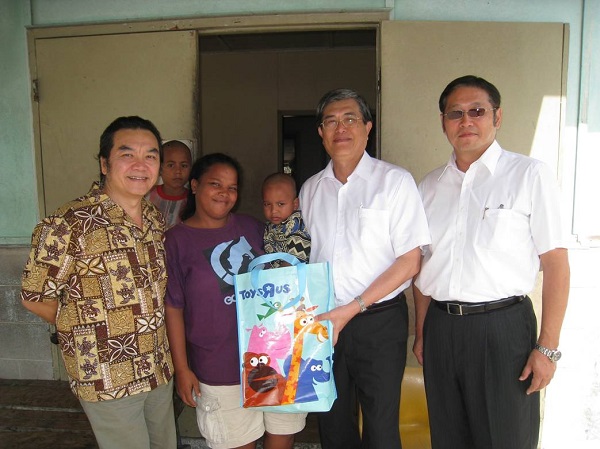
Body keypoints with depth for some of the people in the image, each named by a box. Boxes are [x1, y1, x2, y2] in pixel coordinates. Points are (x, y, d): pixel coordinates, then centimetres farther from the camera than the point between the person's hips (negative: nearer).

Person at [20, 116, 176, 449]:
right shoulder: (67, 225, -20)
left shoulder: (156, 219, 1)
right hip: (107, 379, -6)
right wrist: (92, 327, -3)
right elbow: (35, 298, -11)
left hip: (159, 369, 7)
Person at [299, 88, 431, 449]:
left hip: (378, 322, -4)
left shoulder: (394, 181, -7)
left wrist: (350, 310, -15)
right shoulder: (310, 189, 7)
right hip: (323, 324, 4)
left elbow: (409, 262, -11)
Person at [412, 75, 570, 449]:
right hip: (441, 329, 4)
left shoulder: (529, 175, -4)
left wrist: (548, 347, -10)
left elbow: (556, 263, -7)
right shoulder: (430, 186, 9)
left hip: (503, 327, -4)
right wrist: (422, 333, 12)